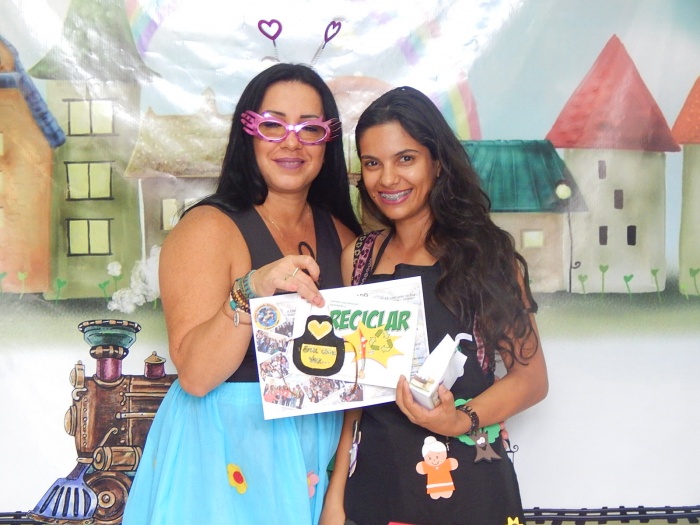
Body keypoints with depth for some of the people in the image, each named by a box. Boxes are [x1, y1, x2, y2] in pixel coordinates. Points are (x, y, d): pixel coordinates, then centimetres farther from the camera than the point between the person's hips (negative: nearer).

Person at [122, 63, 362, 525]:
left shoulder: (340, 232, 3)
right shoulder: (208, 227, -12)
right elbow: (196, 374, -20)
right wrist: (251, 291, -33)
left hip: (318, 450, 5)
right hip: (225, 451, -5)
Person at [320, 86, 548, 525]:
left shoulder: (486, 253, -5)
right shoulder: (358, 258, 4)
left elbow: (531, 377, -3)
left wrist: (462, 420, -20)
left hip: (465, 485, -2)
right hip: (374, 477, 3)